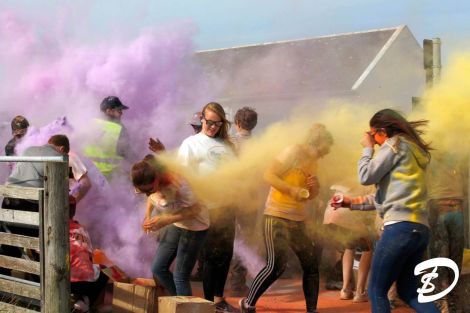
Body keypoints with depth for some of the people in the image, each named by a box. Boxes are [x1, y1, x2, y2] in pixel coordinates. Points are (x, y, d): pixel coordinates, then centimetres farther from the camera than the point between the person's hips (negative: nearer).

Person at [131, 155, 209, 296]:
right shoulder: (148, 184, -14)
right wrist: (148, 216, -8)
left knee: (180, 276, -7)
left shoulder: (177, 185, -34)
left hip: (195, 226, -7)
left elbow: (195, 210, -26)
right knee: (158, 269, 5)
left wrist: (165, 220, -31)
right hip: (175, 224, 7)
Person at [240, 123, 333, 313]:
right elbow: (269, 175, -17)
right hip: (277, 217, -8)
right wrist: (292, 190, -26)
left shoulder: (312, 161, 14)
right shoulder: (293, 152, -11)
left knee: (311, 265, 8)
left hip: (298, 220, 9)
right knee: (276, 265, -17)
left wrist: (314, 187, -1)